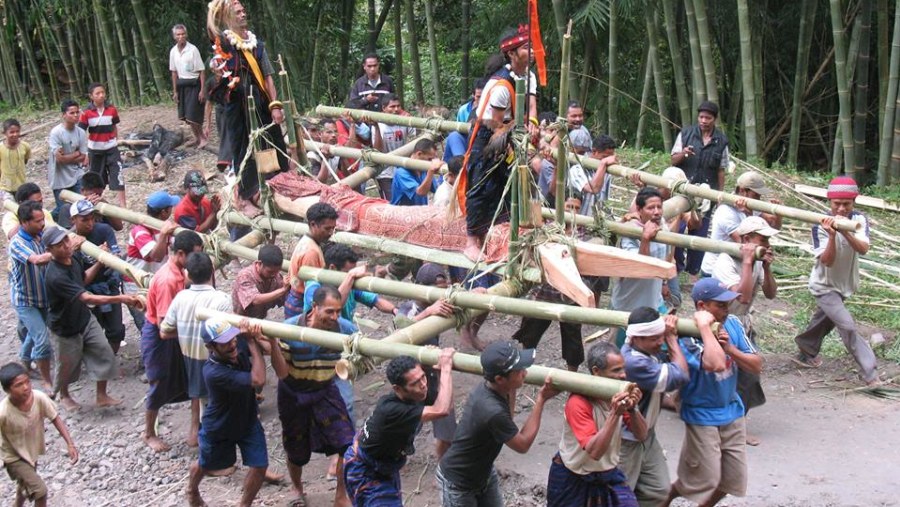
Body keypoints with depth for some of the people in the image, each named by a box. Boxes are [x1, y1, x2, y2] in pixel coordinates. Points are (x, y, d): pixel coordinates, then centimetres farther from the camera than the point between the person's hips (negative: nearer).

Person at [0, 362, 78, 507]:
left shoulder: (39, 398, -25)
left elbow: (55, 418, -12)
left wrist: (70, 444, -17)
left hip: (32, 451, 6)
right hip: (14, 457, -5)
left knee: (25, 484, 30)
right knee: (40, 490, -12)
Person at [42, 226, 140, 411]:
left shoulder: (73, 259, -10)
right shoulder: (56, 276, -37)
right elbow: (87, 298, -41)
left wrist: (100, 262, -1)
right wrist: (119, 299, -46)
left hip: (85, 318, 6)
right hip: (66, 328, -6)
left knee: (104, 354, 3)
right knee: (68, 365, 16)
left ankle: (102, 396, 21)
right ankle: (64, 395, 45)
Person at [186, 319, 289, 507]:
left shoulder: (240, 342, -25)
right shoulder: (213, 372, -42)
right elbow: (258, 380, -46)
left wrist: (271, 341, -39)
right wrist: (252, 342, -43)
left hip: (248, 420, 4)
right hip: (219, 427, -4)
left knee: (260, 466, 0)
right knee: (205, 465, 23)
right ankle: (192, 491, 57)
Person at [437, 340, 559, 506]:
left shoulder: (489, 389, -13)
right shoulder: (492, 410, -39)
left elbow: (506, 421, 9)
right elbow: (523, 444, -23)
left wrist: (512, 391, -5)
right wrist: (541, 400, -23)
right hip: (458, 484, -8)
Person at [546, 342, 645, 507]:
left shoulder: (619, 394, -9)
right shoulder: (578, 402, -28)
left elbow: (642, 435, -10)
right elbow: (594, 452, -35)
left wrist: (632, 409, -28)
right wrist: (615, 414, -42)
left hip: (607, 473, 5)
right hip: (573, 478, -5)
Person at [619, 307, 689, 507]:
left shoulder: (651, 352, -4)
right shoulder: (634, 361, -34)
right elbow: (679, 376, -26)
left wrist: (670, 337, -13)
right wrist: (671, 338, -16)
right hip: (626, 440, -9)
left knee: (658, 490, 15)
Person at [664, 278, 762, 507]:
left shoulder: (733, 324, -4)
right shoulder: (688, 336, -23)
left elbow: (757, 366, -2)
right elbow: (716, 364, -40)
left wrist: (730, 348, -17)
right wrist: (705, 327, -31)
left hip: (732, 412, 6)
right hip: (702, 417, -6)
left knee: (731, 479, 14)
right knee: (705, 481, 3)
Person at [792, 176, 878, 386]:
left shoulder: (859, 220, -14)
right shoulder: (821, 226, -21)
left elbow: (863, 249, -30)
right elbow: (827, 261, -29)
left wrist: (845, 231, -46)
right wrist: (832, 235, -43)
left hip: (845, 284, 5)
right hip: (825, 286, -5)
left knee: (824, 322, 22)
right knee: (848, 327, -14)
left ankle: (806, 354, 44)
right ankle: (870, 374, -9)